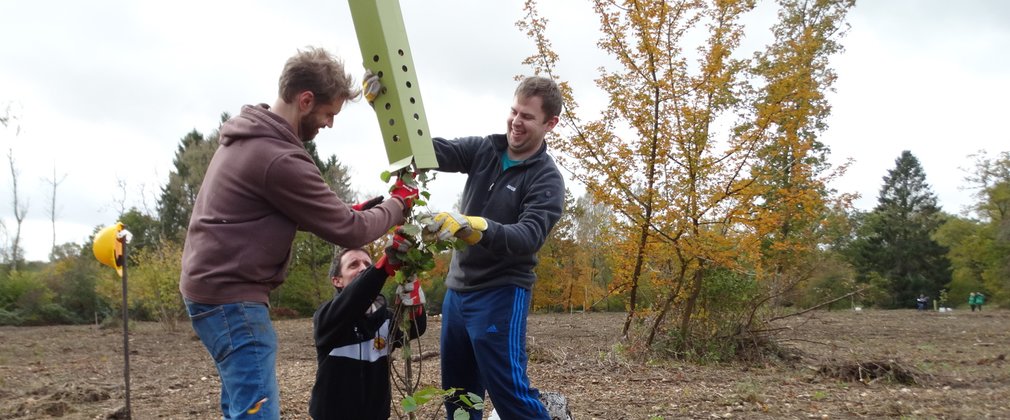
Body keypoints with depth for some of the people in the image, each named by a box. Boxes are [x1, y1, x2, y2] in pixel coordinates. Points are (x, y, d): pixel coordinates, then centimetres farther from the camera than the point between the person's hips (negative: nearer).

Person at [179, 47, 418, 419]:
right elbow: (348, 232, -14)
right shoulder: (281, 159, -22)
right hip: (232, 296, -11)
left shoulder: (246, 137, 11)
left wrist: (344, 210, 6)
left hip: (211, 285, 11)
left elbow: (303, 214, 19)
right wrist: (396, 205, 2)